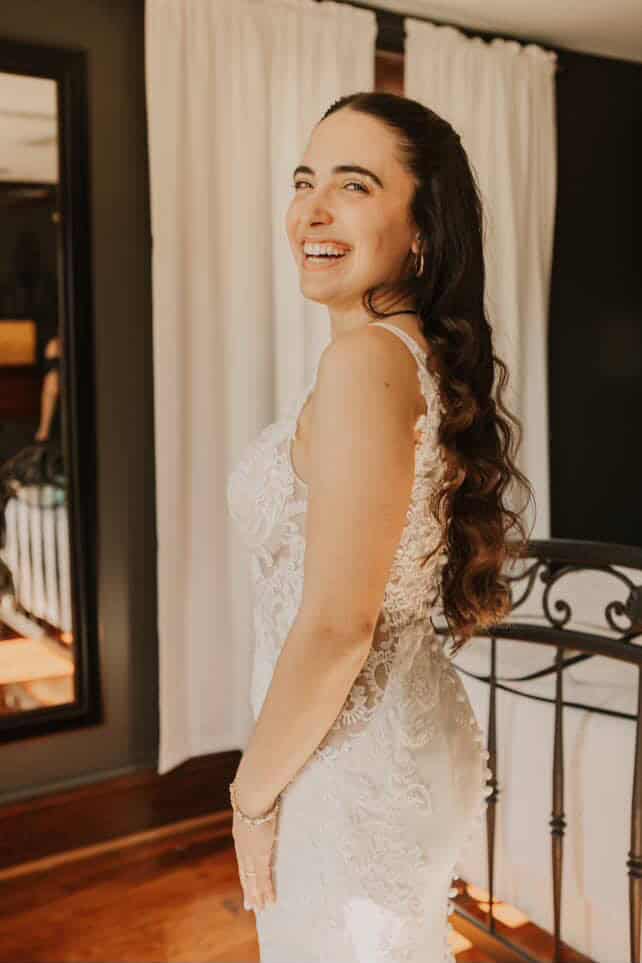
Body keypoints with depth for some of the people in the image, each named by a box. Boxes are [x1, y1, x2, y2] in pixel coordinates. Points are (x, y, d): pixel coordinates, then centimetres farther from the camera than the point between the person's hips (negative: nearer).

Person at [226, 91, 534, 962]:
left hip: (352, 767, -9)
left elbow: (336, 628, -25)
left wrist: (254, 792, -11)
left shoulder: (366, 357, -22)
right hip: (415, 736, 9)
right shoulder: (430, 353, 6)